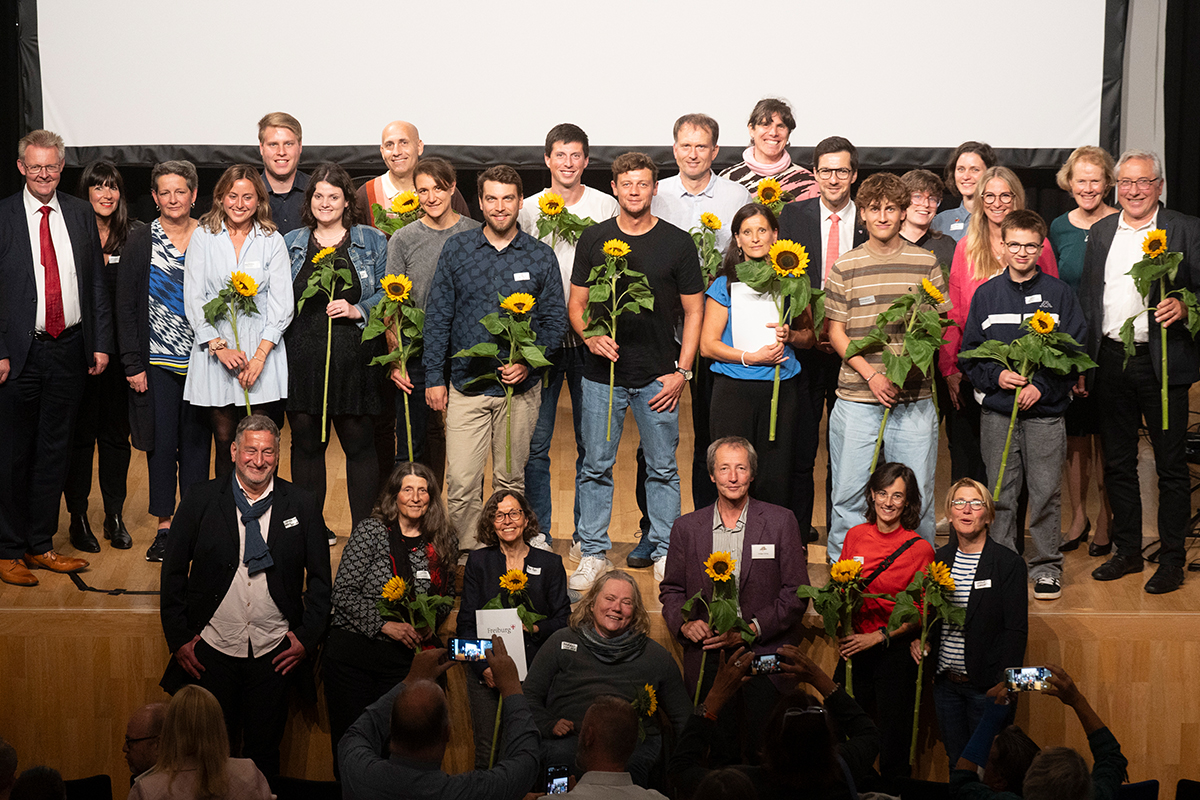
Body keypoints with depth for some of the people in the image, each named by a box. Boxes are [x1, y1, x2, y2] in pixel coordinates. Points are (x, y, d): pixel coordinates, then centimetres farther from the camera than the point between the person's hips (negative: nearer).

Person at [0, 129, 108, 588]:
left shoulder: (81, 214, 8)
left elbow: (97, 282, 10)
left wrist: (101, 343, 4)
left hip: (70, 349, 4)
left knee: (55, 450, 11)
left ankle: (40, 545, 22)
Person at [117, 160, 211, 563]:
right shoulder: (140, 241, 1)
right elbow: (126, 307, 0)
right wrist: (133, 363, -5)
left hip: (201, 359, 1)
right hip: (157, 361, -1)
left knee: (196, 441, 6)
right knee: (161, 442, 2)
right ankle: (164, 526, 12)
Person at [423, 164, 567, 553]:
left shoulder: (541, 256, 2)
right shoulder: (456, 249, 2)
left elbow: (555, 319, 5)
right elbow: (437, 315, 5)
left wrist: (528, 363, -10)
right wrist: (434, 376, 0)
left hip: (520, 387, 0)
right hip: (466, 385, 0)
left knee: (511, 480, 10)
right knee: (461, 483, -6)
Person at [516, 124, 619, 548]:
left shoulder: (606, 206, 4)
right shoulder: (528, 209, 6)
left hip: (589, 336, 0)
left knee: (591, 442, 6)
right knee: (535, 442, 1)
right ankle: (538, 534, 12)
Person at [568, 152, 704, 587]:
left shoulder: (677, 243, 2)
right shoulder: (593, 240, 5)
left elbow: (693, 311, 4)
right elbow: (576, 304, 10)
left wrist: (682, 371, -3)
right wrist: (591, 336, -12)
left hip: (658, 376, -1)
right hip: (602, 374, 1)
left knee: (662, 468, 6)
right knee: (596, 466, 5)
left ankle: (666, 552, 18)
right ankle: (593, 553, 15)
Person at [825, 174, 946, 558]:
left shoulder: (926, 263, 7)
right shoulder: (845, 267, 5)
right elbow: (836, 332, 5)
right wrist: (872, 375, -8)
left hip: (914, 399, 1)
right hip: (857, 400, 0)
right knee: (849, 494, 3)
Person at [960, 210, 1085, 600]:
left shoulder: (1059, 293, 2)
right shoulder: (986, 294, 6)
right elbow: (969, 352, 8)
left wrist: (1042, 386, -11)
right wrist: (996, 375, -10)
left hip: (1046, 411, -1)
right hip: (998, 409, 1)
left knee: (1045, 492, 1)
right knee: (1000, 494, 5)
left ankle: (1046, 565, 13)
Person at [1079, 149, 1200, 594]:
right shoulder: (1100, 232, 12)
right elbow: (1087, 298, 14)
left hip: (1163, 361, -4)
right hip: (1111, 361, 4)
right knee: (1117, 462, 11)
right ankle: (1128, 551, 23)